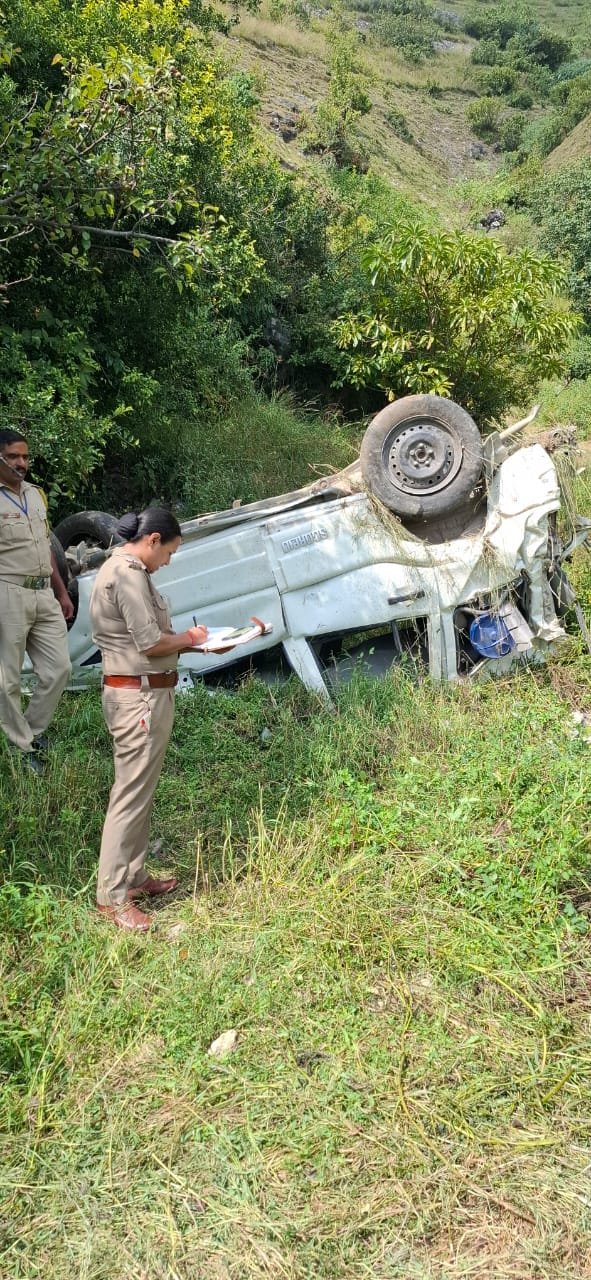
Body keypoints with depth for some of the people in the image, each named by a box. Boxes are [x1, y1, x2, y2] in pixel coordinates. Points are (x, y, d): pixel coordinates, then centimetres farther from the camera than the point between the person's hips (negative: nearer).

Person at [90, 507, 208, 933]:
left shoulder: (123, 568, 15)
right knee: (132, 794, -4)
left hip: (142, 693, 11)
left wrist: (186, 641, 10)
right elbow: (151, 643, -20)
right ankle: (112, 896, 5)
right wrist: (188, 640, -3)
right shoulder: (128, 574, -17)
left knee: (140, 790, 17)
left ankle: (133, 877, 28)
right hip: (139, 696, -11)